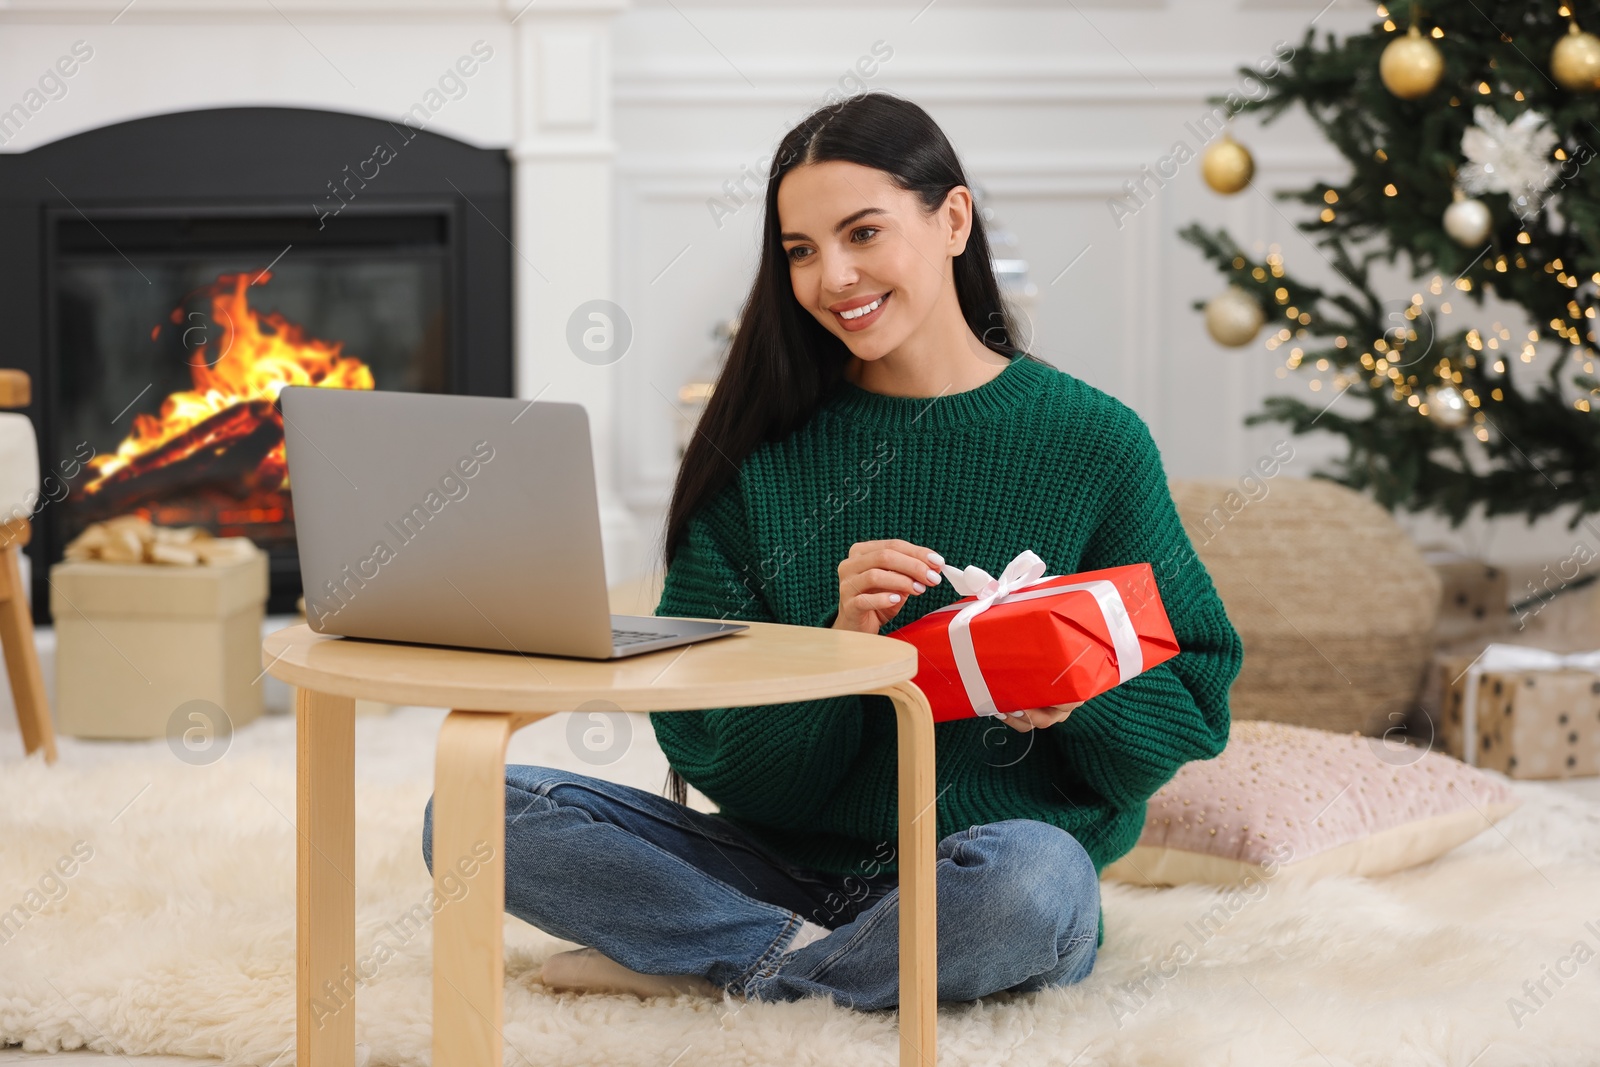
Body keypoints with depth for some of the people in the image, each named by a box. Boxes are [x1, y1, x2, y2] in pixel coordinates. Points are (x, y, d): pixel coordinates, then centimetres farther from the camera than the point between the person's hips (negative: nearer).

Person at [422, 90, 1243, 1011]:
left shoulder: (1092, 440, 0)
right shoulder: (762, 450, 5)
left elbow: (1195, 702, 3)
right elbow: (702, 735, 0)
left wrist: (1077, 694, -17)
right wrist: (837, 644, -18)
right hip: (789, 858, 2)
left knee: (1029, 871, -39)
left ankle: (743, 966, -15)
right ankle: (817, 955, -18)